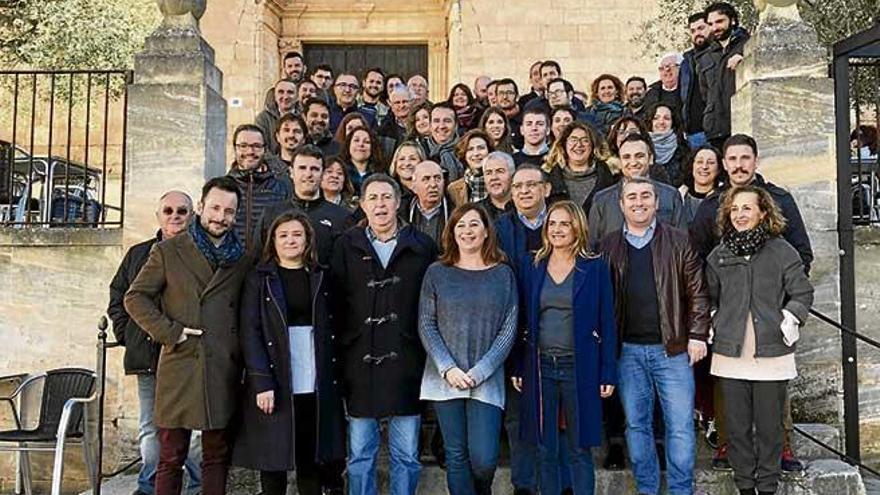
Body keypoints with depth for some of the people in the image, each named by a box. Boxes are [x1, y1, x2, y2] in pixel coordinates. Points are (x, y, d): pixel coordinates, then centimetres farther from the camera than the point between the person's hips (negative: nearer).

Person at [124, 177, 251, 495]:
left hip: (224, 371, 2)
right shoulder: (168, 251, 3)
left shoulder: (243, 259, 10)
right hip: (178, 367, -2)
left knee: (218, 457, 11)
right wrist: (169, 331, -8)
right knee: (171, 459, 5)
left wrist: (241, 352, 4)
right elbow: (135, 297, 3)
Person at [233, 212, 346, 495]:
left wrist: (334, 380, 0)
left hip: (316, 385, 2)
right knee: (273, 458, 4)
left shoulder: (320, 278, 11)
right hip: (274, 383, -2)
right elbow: (250, 332, -6)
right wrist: (262, 383, -15)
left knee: (312, 457, 7)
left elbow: (331, 331, 9)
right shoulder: (259, 279, 2)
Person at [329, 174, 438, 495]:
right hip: (359, 363, 0)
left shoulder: (422, 246, 3)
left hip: (406, 363, 0)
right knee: (360, 454, 10)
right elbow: (334, 303, 1)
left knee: (406, 455, 9)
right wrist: (340, 353, -4)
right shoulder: (347, 246, 4)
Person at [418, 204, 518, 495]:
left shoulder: (503, 274, 4)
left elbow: (509, 329, 0)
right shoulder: (437, 272, 4)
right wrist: (448, 369, -10)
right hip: (445, 379, 1)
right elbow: (426, 325, 2)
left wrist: (479, 371, -10)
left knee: (484, 458, -4)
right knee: (456, 455, 5)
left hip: (487, 380, 0)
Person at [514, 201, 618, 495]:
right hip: (540, 366, 2)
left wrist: (608, 373, -6)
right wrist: (516, 367, 2)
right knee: (545, 450, 10)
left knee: (579, 449, 6)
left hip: (580, 367, -2)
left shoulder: (595, 268, -1)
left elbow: (606, 323, -1)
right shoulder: (531, 266, 6)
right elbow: (521, 319, 7)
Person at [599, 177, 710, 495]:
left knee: (680, 425, 2)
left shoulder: (678, 242, 3)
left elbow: (697, 292, 1)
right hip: (627, 350, 2)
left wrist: (697, 335, -6)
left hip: (672, 349, -2)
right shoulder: (608, 247, 7)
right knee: (636, 424, 11)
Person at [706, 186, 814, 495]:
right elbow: (709, 298, 15)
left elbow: (802, 294, 2)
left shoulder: (782, 251, -1)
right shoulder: (718, 256, 7)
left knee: (769, 426, 6)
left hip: (773, 354, -2)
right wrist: (714, 327, 7)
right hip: (730, 354, 2)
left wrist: (789, 321, -8)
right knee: (737, 426, 8)